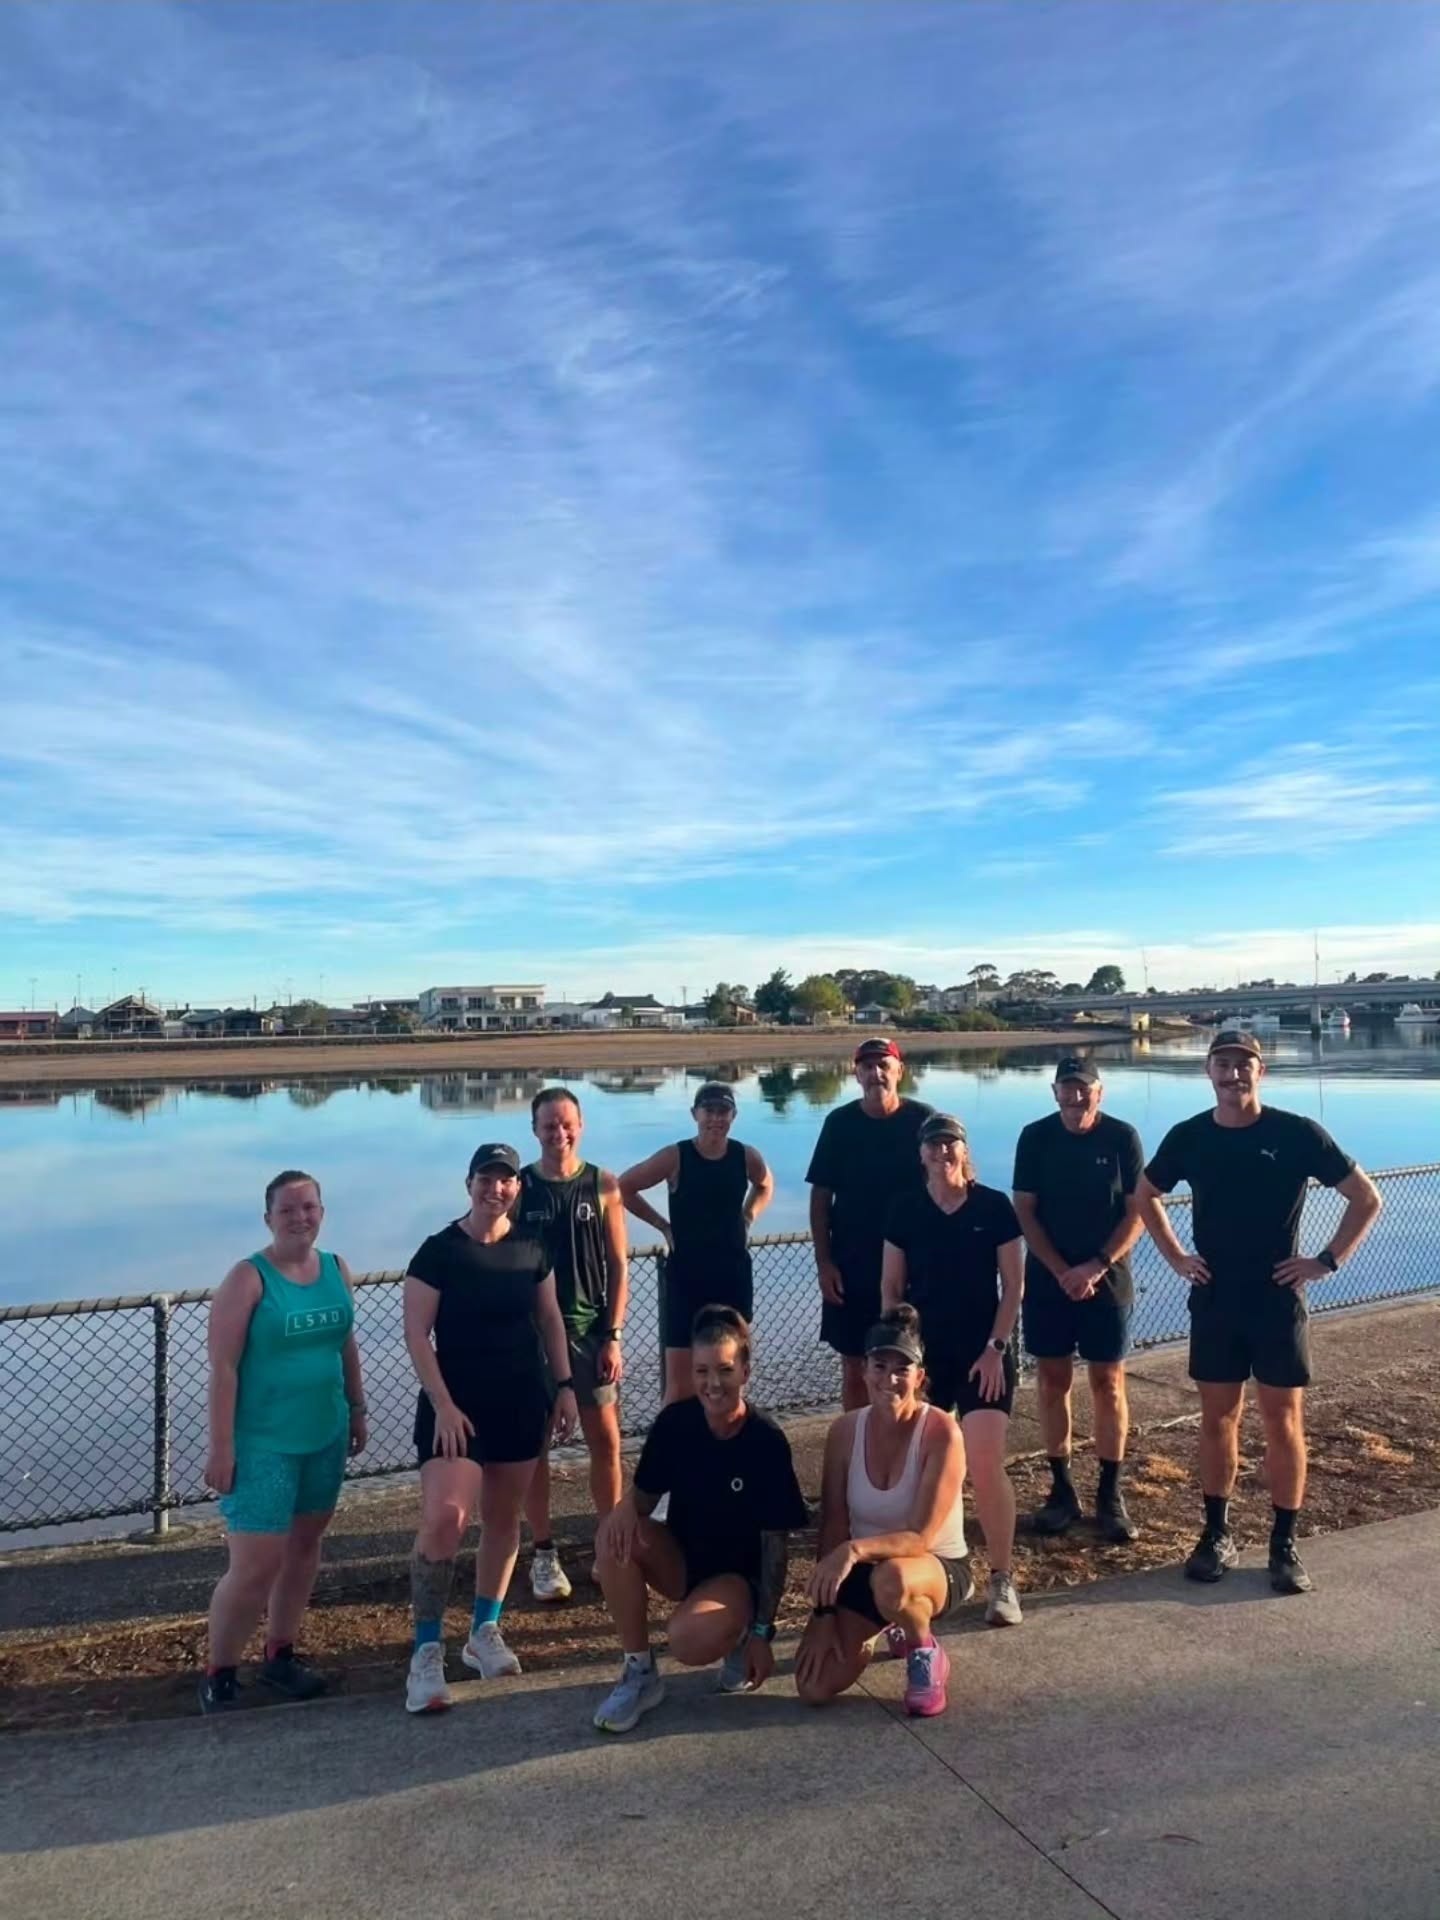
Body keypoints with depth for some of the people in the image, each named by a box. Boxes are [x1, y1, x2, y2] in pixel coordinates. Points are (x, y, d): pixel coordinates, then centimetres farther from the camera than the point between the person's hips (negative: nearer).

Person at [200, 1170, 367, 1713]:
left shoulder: (336, 1269, 3)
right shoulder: (248, 1278, -14)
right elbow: (223, 1367, -15)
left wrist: (357, 1409, 16)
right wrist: (221, 1446, -17)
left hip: (325, 1436, 6)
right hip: (262, 1443, -6)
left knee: (305, 1545, 16)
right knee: (255, 1566, -4)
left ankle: (279, 1655, 34)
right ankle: (217, 1673, 19)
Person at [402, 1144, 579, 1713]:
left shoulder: (530, 1248, 3)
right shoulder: (438, 1251, -10)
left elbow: (550, 1318, 12)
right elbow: (416, 1333, -11)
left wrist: (564, 1385, 7)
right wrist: (444, 1405, -17)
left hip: (521, 1400, 4)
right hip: (456, 1403, -4)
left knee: (503, 1516, 12)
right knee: (444, 1515, -17)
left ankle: (484, 1631, 29)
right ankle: (427, 1650, -3)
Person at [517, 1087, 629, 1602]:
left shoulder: (603, 1186, -1)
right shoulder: (518, 1187, -2)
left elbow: (619, 1268, 1)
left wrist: (613, 1337, -5)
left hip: (590, 1331, 1)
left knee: (605, 1440, 5)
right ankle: (544, 1554, 20)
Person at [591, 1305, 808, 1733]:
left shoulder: (767, 1442, -22)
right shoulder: (674, 1421, -13)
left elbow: (775, 1544, -14)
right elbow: (645, 1497, -1)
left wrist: (763, 1631, -12)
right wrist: (626, 1506, -26)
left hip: (737, 1575, -4)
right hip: (681, 1558, 4)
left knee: (690, 1640, -34)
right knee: (615, 1534, -26)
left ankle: (739, 1634, 4)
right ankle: (639, 1672, -8)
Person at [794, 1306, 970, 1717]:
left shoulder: (941, 1433, -24)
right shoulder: (845, 1431, -11)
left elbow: (921, 1537, -28)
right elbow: (832, 1529, -5)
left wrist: (856, 1549, -43)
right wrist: (824, 1611, -10)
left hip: (937, 1567, -4)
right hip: (864, 1571, 5)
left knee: (890, 1579, -40)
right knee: (814, 1687, -10)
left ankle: (926, 1654, -5)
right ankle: (881, 1631, 21)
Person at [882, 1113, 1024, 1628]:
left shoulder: (994, 1206, -5)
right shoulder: (904, 1210, -1)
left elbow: (1012, 1286, -2)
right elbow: (890, 1288, 4)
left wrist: (995, 1348, -8)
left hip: (983, 1351, -2)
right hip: (924, 1351, 2)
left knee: (985, 1462, -12)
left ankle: (1002, 1580, 4)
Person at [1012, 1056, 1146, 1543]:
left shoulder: (1122, 1137, -5)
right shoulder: (1035, 1137, -2)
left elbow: (1138, 1213, -5)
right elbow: (1024, 1211, -3)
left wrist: (1096, 1267, -14)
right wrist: (1062, 1272, -11)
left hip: (1108, 1281, -1)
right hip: (1048, 1281, 1)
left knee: (1108, 1385, 4)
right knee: (1053, 1383, 7)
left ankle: (1110, 1495, 16)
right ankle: (1062, 1490, 19)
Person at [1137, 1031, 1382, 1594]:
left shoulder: (1297, 1133, -9)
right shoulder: (1188, 1138, -2)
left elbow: (1366, 1197, -3)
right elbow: (1145, 1196, 15)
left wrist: (1327, 1260, -8)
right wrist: (1175, 1256, 6)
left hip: (1278, 1300, -2)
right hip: (1214, 1302, 2)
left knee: (1283, 1422, 4)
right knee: (1217, 1419, 10)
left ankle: (1284, 1545, 18)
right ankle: (1217, 1535, 23)